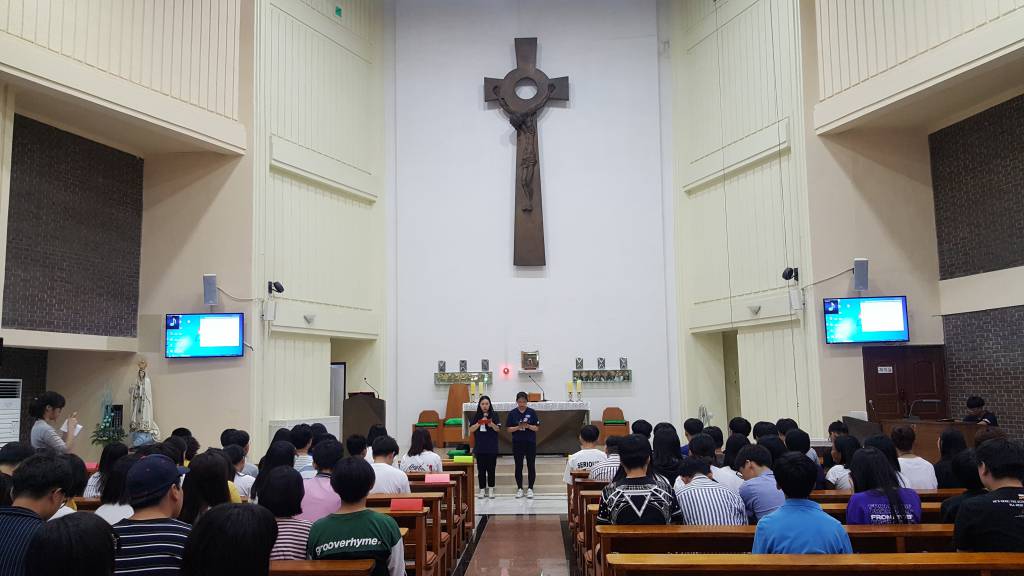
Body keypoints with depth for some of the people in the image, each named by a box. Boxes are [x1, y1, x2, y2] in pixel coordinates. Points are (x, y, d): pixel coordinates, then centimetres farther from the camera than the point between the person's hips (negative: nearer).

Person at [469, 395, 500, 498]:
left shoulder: (494, 415, 1)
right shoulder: (476, 416, 4)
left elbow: (498, 429, -3)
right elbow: (471, 429, -1)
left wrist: (491, 424, -22)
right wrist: (480, 422, -15)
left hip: (492, 447, -1)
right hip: (480, 447, 1)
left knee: (491, 469, 4)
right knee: (481, 469, 4)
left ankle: (491, 489, 13)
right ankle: (482, 490, 12)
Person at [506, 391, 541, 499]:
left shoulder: (531, 412, -1)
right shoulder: (512, 413, 0)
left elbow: (537, 428, -1)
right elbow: (509, 429, 0)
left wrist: (528, 426, -19)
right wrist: (518, 427, -17)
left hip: (530, 442, 0)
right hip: (517, 443, 0)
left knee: (531, 466, 3)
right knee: (518, 466, 6)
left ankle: (530, 488, 12)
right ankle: (519, 488, 15)